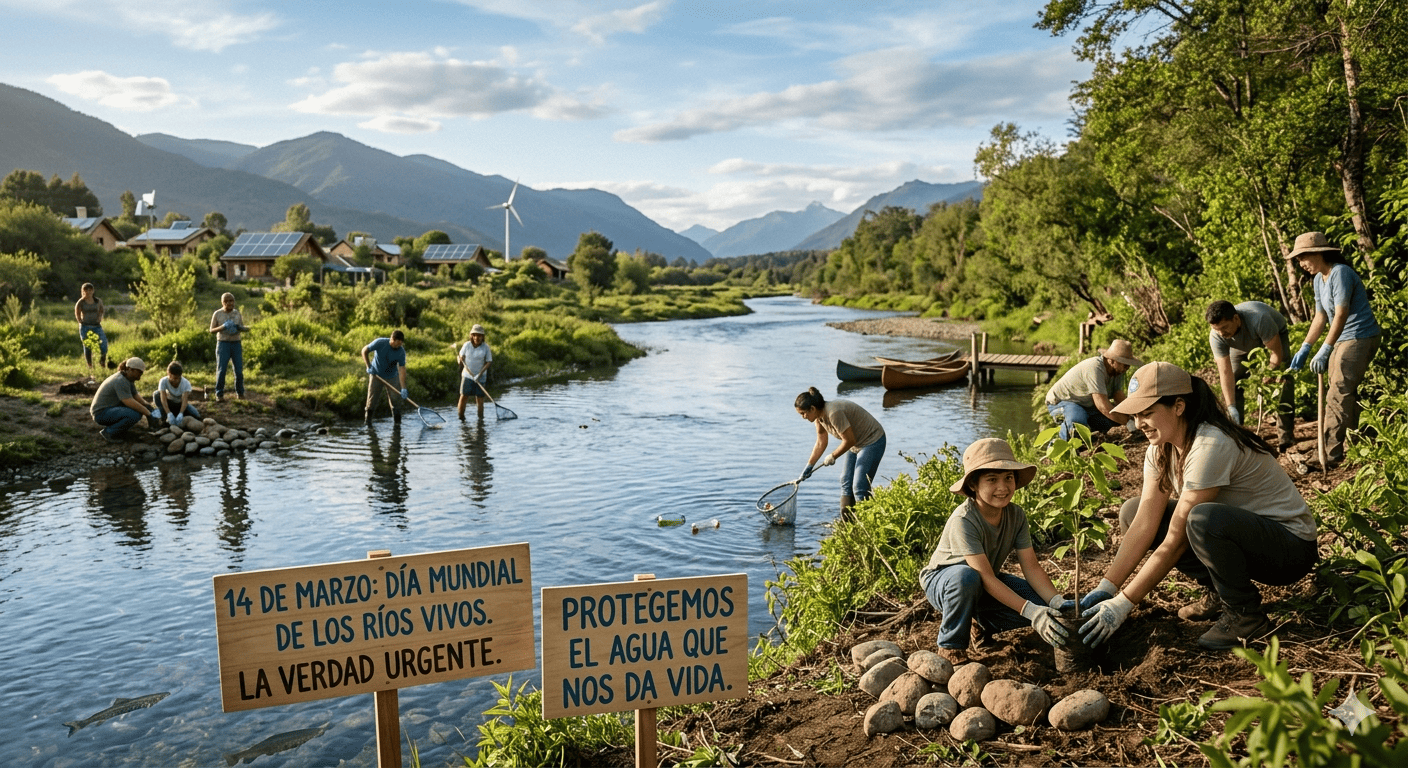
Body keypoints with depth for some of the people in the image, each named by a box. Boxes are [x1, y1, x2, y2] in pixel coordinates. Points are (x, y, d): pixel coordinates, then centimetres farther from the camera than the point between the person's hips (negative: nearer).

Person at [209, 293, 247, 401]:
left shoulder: (237, 313, 10)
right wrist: (222, 327, -17)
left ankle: (239, 393, 13)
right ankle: (219, 394, 3)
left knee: (239, 369, 0)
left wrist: (239, 328, -9)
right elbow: (212, 330, 1)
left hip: (236, 343, 2)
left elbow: (243, 328, 16)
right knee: (221, 369, -6)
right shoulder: (217, 314, 1)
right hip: (223, 343, -2)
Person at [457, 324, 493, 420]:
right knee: (463, 397, -4)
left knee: (480, 399, 3)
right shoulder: (466, 345, -1)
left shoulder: (485, 347, -5)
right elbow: (462, 357, 14)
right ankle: (461, 417, 9)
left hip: (480, 377, -1)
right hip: (467, 376, 1)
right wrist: (466, 368, -1)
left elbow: (488, 362, -5)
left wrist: (480, 374, -15)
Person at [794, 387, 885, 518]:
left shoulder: (834, 413, -31)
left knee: (859, 488, -13)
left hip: (872, 441, -10)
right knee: (846, 483, 9)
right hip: (857, 444, 10)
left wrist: (833, 456, -11)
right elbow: (821, 443, 9)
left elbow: (849, 440, -25)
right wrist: (809, 466, 8)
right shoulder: (819, 416, -2)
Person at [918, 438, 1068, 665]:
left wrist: (1058, 602, -31)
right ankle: (951, 646, -17)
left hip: (986, 584, 6)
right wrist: (1031, 611, -43)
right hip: (942, 583, -6)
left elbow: (1032, 567, -14)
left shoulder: (1016, 516, -13)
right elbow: (985, 578, -35)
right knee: (966, 576, -42)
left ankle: (980, 622, 10)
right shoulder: (963, 520, -33)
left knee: (1042, 603, -18)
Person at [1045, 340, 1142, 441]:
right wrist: (1128, 422, -33)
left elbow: (1120, 399, -4)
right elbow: (1103, 406, -36)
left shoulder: (1117, 371, -4)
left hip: (1086, 405, 10)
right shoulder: (1095, 369, -32)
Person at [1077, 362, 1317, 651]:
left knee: (1203, 518, -38)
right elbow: (1144, 525, -9)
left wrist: (1123, 604, -27)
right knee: (1132, 512, -3)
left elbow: (1175, 542, -29)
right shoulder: (1161, 448, -4)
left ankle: (1246, 617, -12)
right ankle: (1218, 593, 6)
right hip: (1237, 531, 8)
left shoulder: (1211, 447, -29)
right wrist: (1106, 588, -18)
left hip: (1291, 546, -8)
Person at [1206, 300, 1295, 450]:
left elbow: (1276, 353, -33)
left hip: (1275, 337, -3)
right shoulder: (1216, 337, -33)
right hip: (1243, 346, 3)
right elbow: (1226, 372, -32)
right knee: (1233, 383, -11)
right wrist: (1231, 407, -37)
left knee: (1284, 380, -20)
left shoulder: (1259, 319, -45)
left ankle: (1285, 436, -17)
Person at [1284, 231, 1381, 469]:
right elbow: (1320, 317, 15)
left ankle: (1330, 457, -13)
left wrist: (1325, 351, -25)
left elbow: (1341, 315, -22)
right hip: (1342, 340, 10)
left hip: (1360, 338, -10)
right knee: (1347, 395, 13)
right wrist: (1304, 349, 9)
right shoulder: (1318, 279, 12)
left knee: (1337, 397, -13)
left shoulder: (1340, 273, -17)